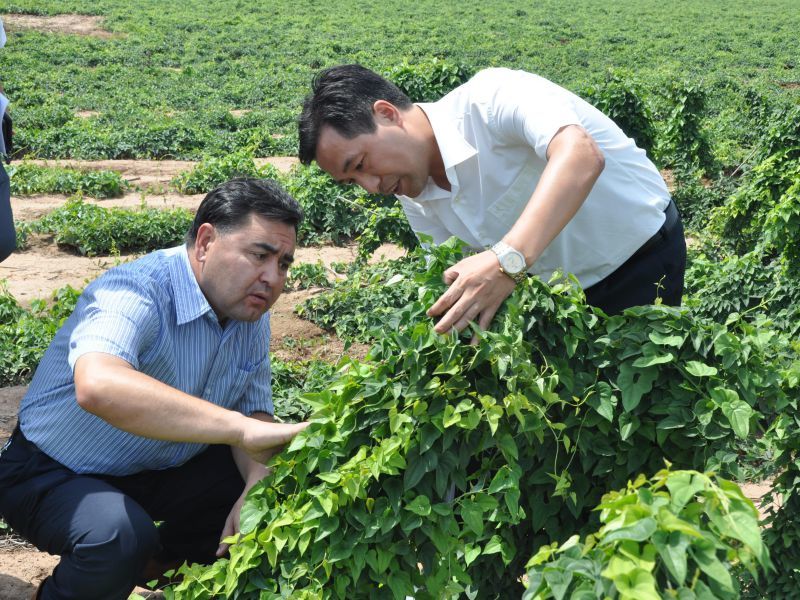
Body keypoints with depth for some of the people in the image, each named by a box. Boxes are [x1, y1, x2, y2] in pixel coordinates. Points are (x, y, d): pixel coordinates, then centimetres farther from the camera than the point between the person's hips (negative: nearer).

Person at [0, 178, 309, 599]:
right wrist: (241, 428, -55)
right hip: (54, 473, -7)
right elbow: (97, 386, -51)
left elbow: (254, 410, 2)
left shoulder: (252, 312, -4)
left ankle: (153, 564, 15)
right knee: (121, 535, -36)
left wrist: (260, 487, -20)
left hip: (159, 469, 8)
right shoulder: (135, 292, -30)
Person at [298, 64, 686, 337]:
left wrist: (506, 260, -59)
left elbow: (581, 155, -48)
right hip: (561, 288, 7)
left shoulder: (490, 98, -29)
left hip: (642, 255, -6)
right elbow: (457, 291, 4)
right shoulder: (417, 202, -4)